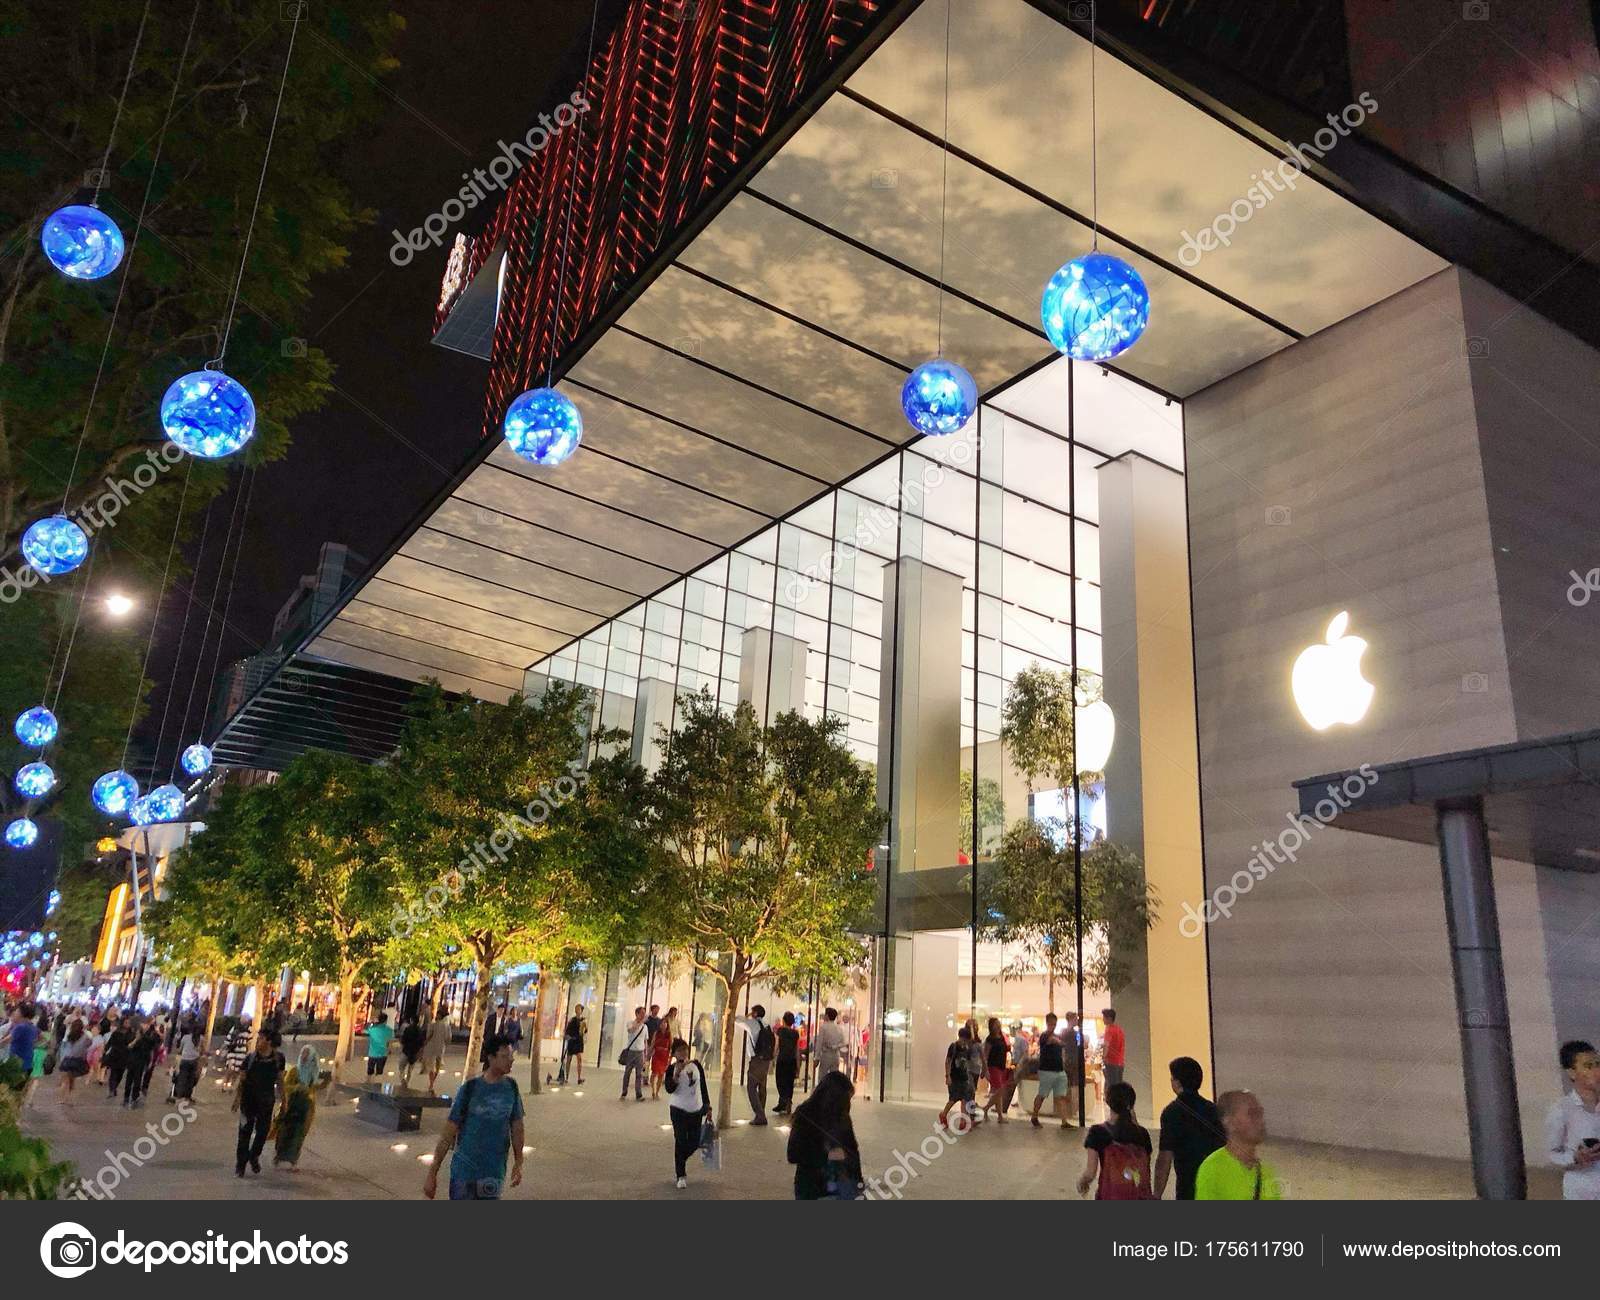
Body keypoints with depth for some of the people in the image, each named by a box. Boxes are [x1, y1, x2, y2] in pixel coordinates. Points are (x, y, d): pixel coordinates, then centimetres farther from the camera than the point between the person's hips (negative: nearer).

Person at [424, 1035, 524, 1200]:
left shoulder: (511, 1087, -2)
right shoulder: (470, 1088, -12)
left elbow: (516, 1127, 8)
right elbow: (448, 1133, -8)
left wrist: (518, 1163, 7)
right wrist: (432, 1173, -7)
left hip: (495, 1174, 3)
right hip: (464, 1170, -2)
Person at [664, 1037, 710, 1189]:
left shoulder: (696, 1065, 1)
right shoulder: (672, 1069, -8)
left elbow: (703, 1086, 8)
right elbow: (669, 1089, -20)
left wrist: (708, 1106, 8)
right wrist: (677, 1073, -32)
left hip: (696, 1110, 4)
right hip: (678, 1110, -4)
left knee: (694, 1143, 8)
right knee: (681, 1141, -6)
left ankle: (679, 1162, 37)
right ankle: (681, 1176, 7)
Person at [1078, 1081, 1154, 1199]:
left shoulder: (1098, 1132, -7)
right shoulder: (1142, 1133, 3)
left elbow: (1090, 1173, -7)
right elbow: (1146, 1171, 8)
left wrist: (1081, 1182, 11)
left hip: (1110, 1199, -3)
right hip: (1140, 1198, 3)